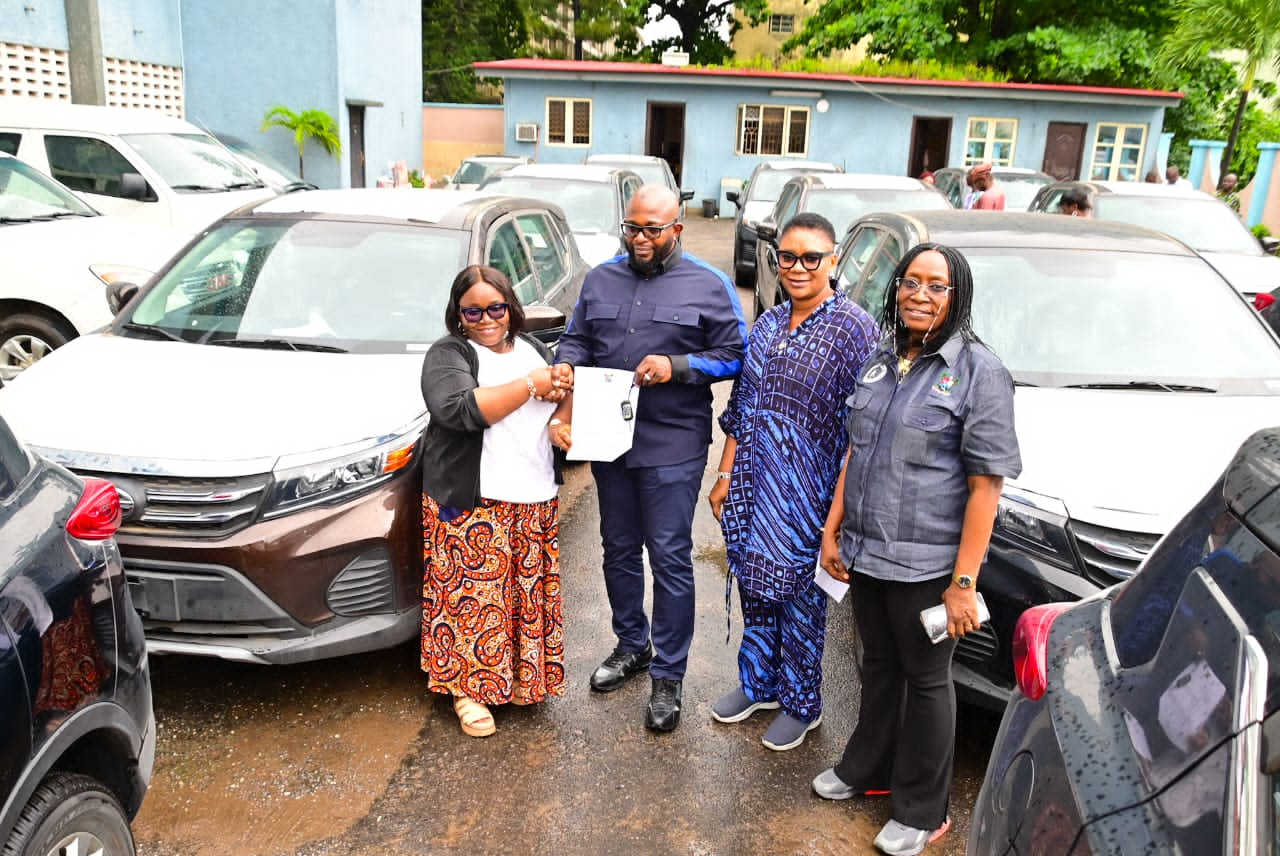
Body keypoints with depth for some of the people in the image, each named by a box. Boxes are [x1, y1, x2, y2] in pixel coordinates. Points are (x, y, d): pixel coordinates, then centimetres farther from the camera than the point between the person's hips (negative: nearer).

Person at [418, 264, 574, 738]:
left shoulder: (532, 347, 15)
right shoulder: (447, 355, -5)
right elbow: (460, 409, -23)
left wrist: (561, 391, -5)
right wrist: (530, 386, -17)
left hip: (535, 501, 6)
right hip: (470, 503, -5)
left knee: (530, 593, 11)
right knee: (472, 595, -1)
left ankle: (522, 675, 30)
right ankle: (466, 688, 15)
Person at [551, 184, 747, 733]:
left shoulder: (709, 285, -2)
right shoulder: (600, 280, 10)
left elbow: (734, 356, -3)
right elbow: (574, 347, 12)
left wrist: (675, 367, -18)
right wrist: (565, 412, -3)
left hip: (673, 447, -4)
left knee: (670, 559, 0)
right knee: (619, 551, 16)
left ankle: (668, 675, 14)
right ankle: (631, 645, 36)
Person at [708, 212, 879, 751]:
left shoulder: (854, 331, -12)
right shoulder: (767, 326, 8)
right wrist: (726, 475, 11)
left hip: (807, 500, -6)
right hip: (754, 489, 6)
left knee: (800, 599, 9)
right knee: (754, 586, 18)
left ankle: (800, 704, 30)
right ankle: (757, 683, 40)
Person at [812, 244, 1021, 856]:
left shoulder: (978, 372, -12)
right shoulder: (882, 361, 7)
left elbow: (985, 486, -15)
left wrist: (963, 582, -18)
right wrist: (832, 531, 9)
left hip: (925, 563, -5)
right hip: (864, 552, 6)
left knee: (925, 679, 10)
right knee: (878, 666, 21)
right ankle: (868, 770, 42)